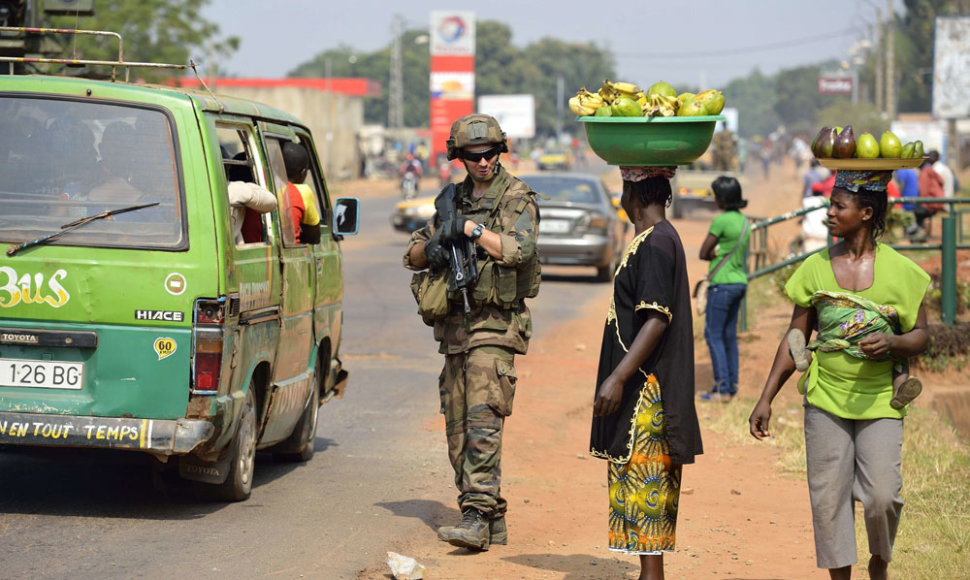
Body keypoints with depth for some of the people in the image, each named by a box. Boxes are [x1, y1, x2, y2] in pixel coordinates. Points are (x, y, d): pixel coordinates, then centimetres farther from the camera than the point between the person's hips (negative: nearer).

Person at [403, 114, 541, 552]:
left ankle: (478, 518, -22)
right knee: (457, 431, 6)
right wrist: (430, 248, -5)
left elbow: (521, 248, -21)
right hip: (455, 326, 7)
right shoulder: (453, 199, 15)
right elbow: (411, 256, 18)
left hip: (495, 325, -7)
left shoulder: (517, 199, -3)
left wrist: (470, 229, -17)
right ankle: (493, 520, 13)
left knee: (482, 422, -17)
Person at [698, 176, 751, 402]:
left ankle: (723, 389, -7)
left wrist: (715, 254, 5)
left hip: (722, 284, -8)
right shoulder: (744, 221, 9)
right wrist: (719, 253, -3)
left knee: (713, 335, -4)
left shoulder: (721, 221, -17)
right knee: (729, 335, 13)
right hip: (739, 282, 8)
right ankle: (732, 385, 16)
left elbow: (704, 253, -11)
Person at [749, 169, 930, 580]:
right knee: (829, 498, 1)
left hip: (879, 400, -2)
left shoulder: (899, 270, -3)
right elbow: (795, 339, 8)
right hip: (826, 400, 2)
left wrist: (891, 342, -21)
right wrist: (765, 400, 5)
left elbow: (920, 335, 2)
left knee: (882, 496, -9)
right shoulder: (816, 268, 2)